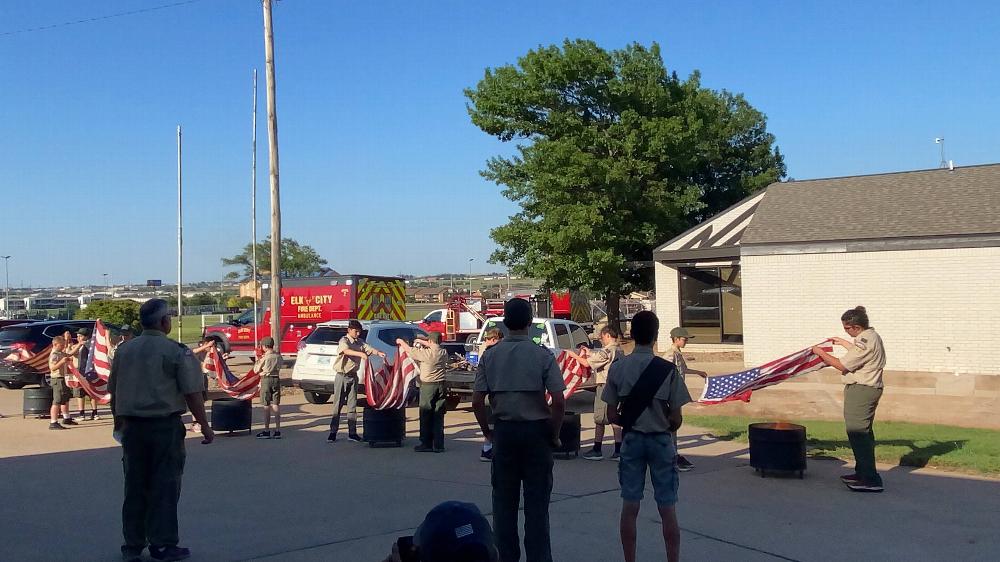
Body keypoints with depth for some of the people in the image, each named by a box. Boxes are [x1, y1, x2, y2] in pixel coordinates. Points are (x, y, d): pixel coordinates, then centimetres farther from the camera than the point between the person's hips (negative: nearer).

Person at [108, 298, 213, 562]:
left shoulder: (124, 350, 9)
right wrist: (204, 425, -3)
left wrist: (119, 420, 31)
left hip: (132, 426, 5)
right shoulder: (177, 352, -9)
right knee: (164, 486, 3)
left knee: (135, 486, 13)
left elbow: (113, 391, 18)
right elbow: (192, 393, -12)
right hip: (165, 425, -5)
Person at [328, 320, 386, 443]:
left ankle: (352, 433, 9)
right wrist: (360, 354, -45)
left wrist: (378, 353, -25)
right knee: (338, 405, -2)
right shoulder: (344, 341, -10)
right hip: (342, 376, -6)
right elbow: (346, 350, -30)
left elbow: (369, 349, -3)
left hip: (353, 376, 6)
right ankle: (333, 432, 2)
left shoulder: (360, 342, 10)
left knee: (352, 405, 6)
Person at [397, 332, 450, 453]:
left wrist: (401, 342, 15)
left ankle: (426, 444, 8)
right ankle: (438, 445, 9)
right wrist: (421, 341, 34)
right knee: (438, 417, 8)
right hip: (441, 386, 5)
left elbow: (410, 350, -4)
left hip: (428, 386, -5)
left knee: (426, 416, 4)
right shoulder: (443, 352, 2)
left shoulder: (427, 353, -15)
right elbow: (435, 346, 24)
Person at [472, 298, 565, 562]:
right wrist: (554, 435, 1)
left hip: (504, 431, 2)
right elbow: (559, 401, -12)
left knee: (504, 500, 12)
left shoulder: (490, 355, -1)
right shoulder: (542, 355, -7)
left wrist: (488, 432, 10)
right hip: (536, 431, -2)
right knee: (537, 501, 6)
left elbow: (477, 402, -2)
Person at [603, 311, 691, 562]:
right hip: (661, 441, -2)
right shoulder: (667, 370, -11)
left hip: (631, 439, 2)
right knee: (667, 508, 7)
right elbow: (676, 419, -8)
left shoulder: (618, 368, -6)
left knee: (629, 507, 9)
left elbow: (612, 415, -3)